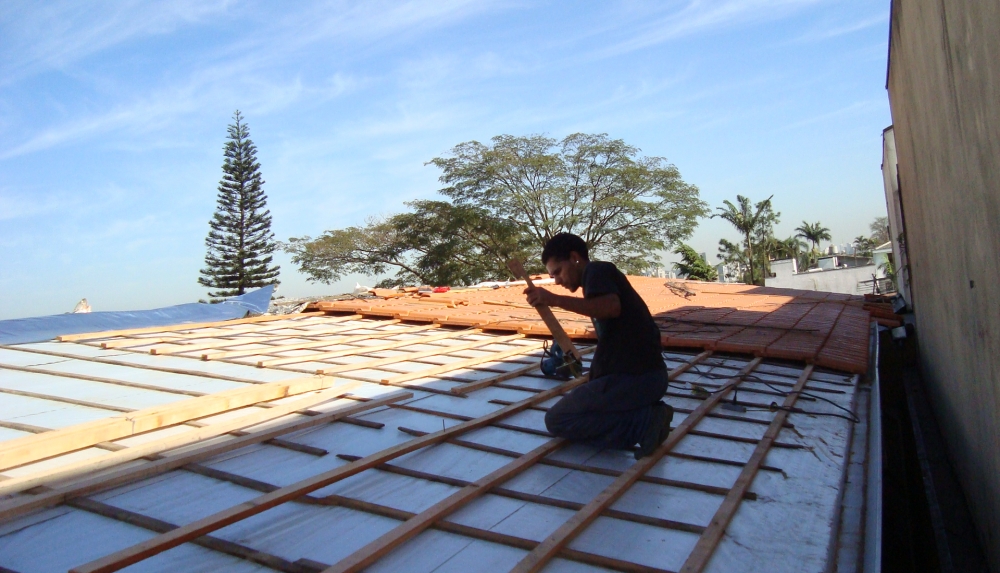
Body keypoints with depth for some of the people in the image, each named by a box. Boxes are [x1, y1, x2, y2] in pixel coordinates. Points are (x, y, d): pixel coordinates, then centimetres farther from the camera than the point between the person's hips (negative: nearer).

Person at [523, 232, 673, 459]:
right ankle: (645, 416, 7)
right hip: (648, 375, 11)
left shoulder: (597, 270, -5)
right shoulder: (603, 279, 24)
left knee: (556, 420, 0)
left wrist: (554, 299, -26)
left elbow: (611, 307, -28)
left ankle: (641, 422, -10)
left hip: (633, 377, -10)